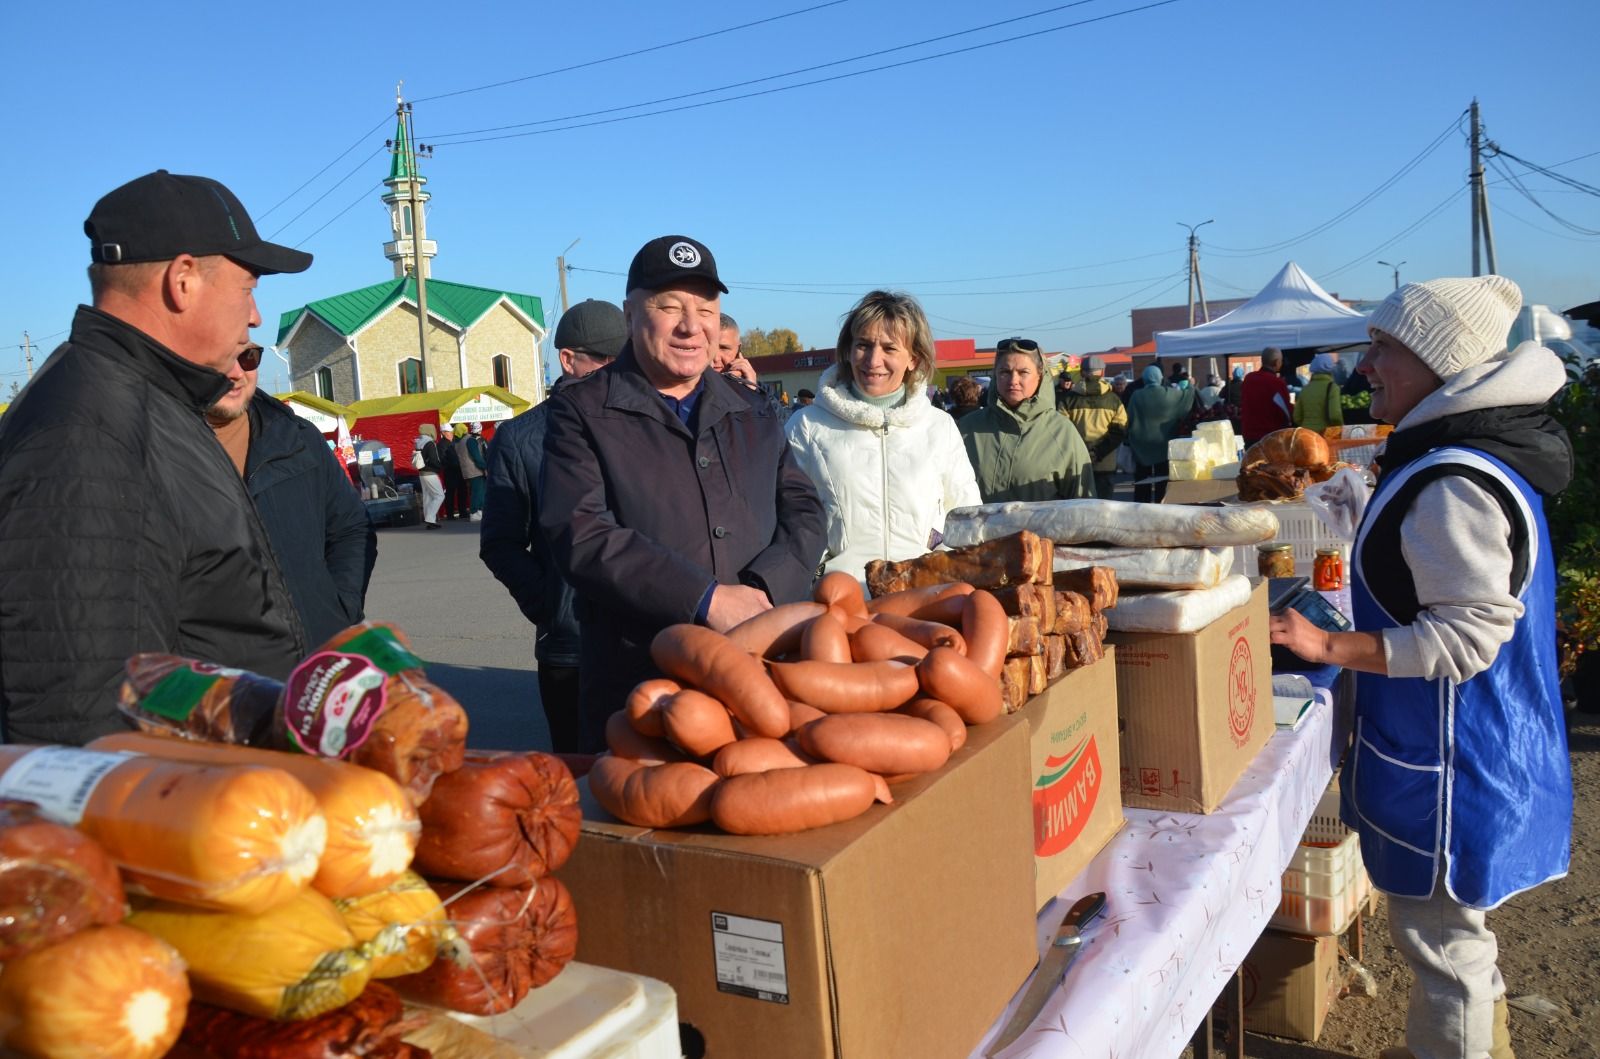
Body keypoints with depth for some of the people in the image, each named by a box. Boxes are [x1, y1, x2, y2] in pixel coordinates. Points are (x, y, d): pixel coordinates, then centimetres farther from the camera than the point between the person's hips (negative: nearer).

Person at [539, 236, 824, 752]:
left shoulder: (751, 410, 15)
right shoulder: (582, 411, -1)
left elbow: (802, 509, 9)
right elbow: (582, 536, -13)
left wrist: (762, 588, -12)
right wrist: (706, 599, -19)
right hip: (636, 686, -4)